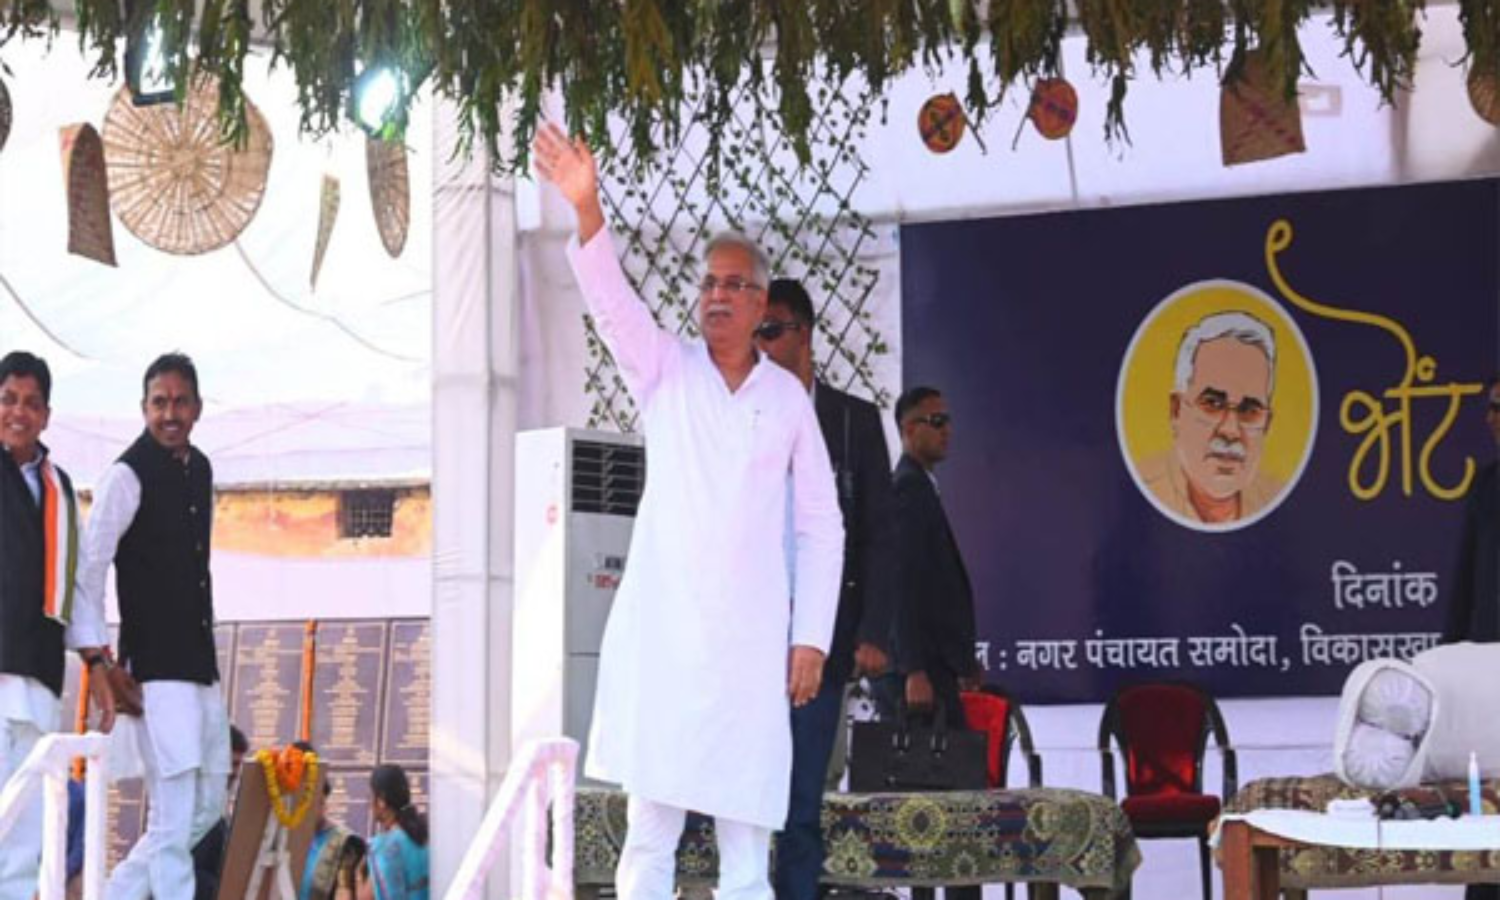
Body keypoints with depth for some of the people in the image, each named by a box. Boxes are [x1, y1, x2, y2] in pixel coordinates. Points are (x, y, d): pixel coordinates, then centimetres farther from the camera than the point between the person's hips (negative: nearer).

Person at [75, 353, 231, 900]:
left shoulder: (200, 470, 13)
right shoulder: (128, 476, -10)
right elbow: (89, 571, -12)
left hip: (201, 667, 8)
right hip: (155, 670, -8)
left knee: (208, 807, 13)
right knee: (173, 822, -8)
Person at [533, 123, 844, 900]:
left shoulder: (788, 396, 8)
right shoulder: (665, 371, 7)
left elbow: (821, 527, 9)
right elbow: (610, 300, -11)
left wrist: (812, 637, 1)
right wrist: (587, 211, -28)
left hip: (751, 641, 1)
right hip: (662, 633, -1)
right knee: (649, 831, -3)